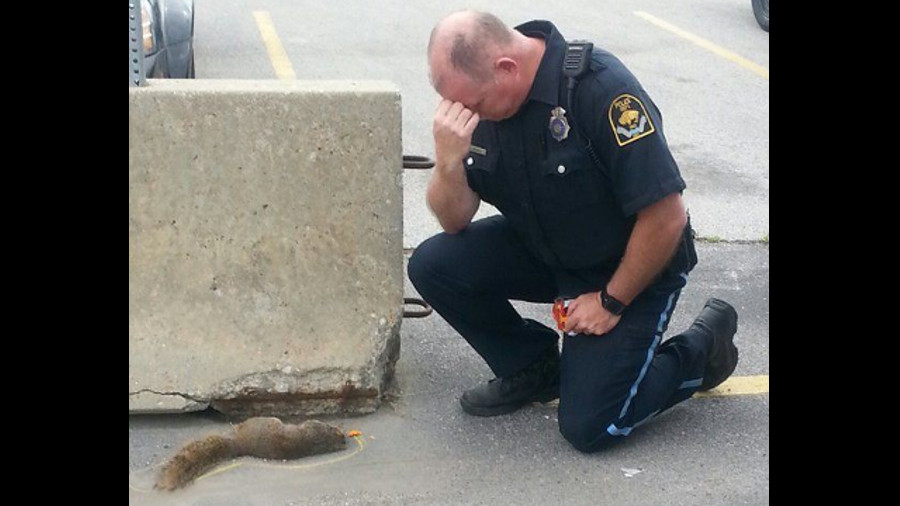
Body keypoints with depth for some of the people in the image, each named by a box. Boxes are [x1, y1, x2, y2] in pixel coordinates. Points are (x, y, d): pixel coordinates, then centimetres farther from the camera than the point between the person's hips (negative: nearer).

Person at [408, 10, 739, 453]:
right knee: (432, 265, -15)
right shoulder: (476, 93, -11)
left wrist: (611, 303, -16)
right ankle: (533, 369, 8)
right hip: (541, 249, 6)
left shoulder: (601, 89, -31)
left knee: (589, 427, -12)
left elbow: (667, 216, -26)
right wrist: (448, 163, -29)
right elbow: (455, 221, -7)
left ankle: (703, 346, 14)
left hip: (631, 268, -6)